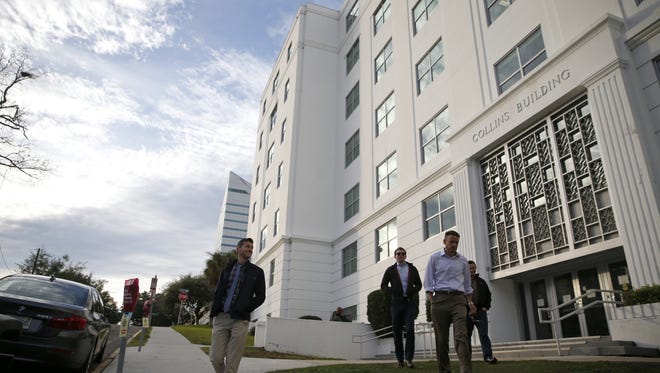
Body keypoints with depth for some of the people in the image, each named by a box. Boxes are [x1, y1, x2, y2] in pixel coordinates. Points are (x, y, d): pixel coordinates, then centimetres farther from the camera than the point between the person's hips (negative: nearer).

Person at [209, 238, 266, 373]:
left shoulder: (257, 272, 8)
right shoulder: (227, 269, 17)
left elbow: (260, 296, 6)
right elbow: (218, 292, 16)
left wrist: (245, 310, -7)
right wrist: (214, 312, 0)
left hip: (239, 320, -3)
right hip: (221, 318, 3)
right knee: (216, 357, 0)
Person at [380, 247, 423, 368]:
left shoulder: (412, 269, 10)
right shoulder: (390, 270, 8)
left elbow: (419, 284, 14)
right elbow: (383, 286, 7)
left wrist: (413, 291, -6)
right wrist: (393, 292, -10)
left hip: (410, 302, 0)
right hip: (397, 303, 1)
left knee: (410, 329, -13)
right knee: (397, 331, 3)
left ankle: (409, 359, -7)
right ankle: (399, 359, 13)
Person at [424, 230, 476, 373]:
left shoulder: (463, 260, 15)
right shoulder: (434, 258, 7)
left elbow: (467, 284, 23)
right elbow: (428, 282, 5)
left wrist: (470, 302, 12)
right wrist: (432, 302, -5)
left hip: (458, 299, 1)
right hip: (440, 298, -1)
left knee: (461, 336, -13)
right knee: (441, 338, 1)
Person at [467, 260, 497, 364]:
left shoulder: (481, 281, 16)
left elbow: (488, 295, 19)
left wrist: (486, 307, 5)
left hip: (481, 312, 2)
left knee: (484, 335, -4)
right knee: (467, 336, 5)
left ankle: (488, 356, -6)